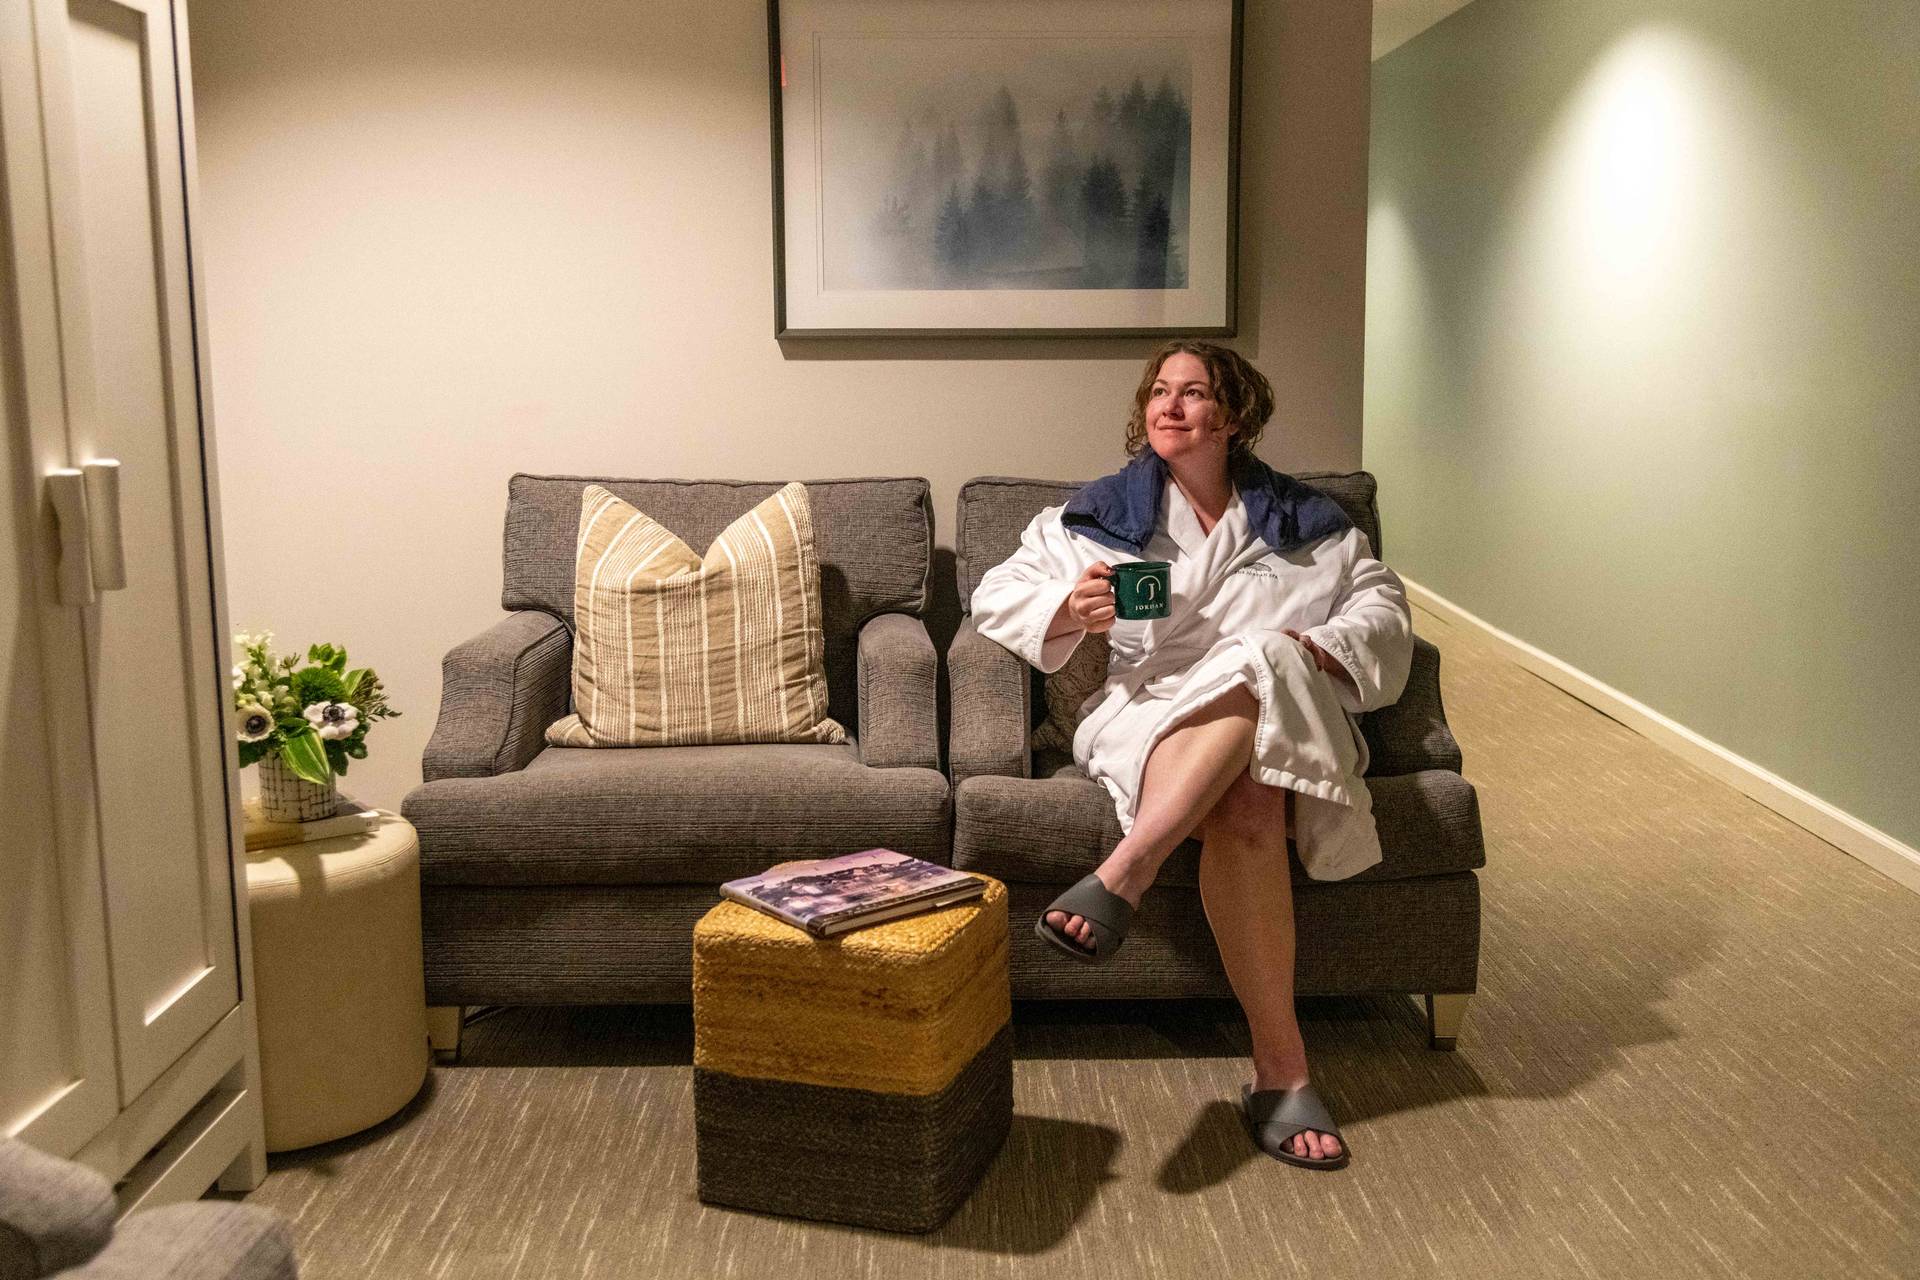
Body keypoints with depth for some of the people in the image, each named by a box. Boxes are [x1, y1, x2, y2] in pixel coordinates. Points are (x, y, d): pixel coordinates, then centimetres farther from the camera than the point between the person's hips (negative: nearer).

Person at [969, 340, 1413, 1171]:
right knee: (1243, 813, -37)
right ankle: (1282, 1070, -38)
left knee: (1257, 666, -39)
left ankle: (1122, 875, -45)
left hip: (1281, 722, 2)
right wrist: (1070, 608, -8)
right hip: (1149, 713, -1)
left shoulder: (1303, 520, 21)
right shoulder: (1102, 514, 17)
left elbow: (1382, 605, 13)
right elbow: (996, 596, 13)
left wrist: (1319, 650, -9)